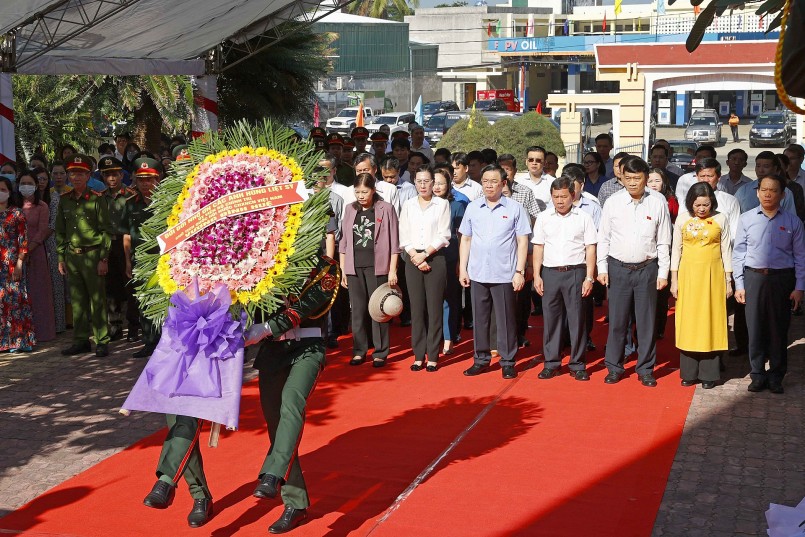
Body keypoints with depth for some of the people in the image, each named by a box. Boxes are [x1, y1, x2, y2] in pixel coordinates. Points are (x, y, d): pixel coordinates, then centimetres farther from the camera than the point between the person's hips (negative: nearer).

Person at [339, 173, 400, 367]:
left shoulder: (386, 209, -1)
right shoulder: (350, 209, 9)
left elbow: (394, 242, -1)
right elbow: (343, 242, 12)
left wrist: (392, 270, -5)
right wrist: (342, 269, 8)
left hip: (377, 266, -3)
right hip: (354, 266, 3)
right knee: (357, 310, 6)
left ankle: (380, 352, 7)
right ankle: (359, 350, 15)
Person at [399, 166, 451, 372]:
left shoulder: (442, 204, 2)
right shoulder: (408, 205, 10)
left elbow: (443, 235, -4)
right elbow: (404, 237, 5)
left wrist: (425, 254, -11)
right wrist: (415, 257, -8)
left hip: (435, 258, -2)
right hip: (412, 259, 2)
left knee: (435, 308, -2)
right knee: (416, 307, 3)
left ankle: (432, 356, 3)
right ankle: (418, 355, 9)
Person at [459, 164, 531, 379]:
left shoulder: (514, 208, -2)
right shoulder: (472, 208, 7)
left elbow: (522, 242, -1)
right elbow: (465, 240, 11)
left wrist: (520, 271, -7)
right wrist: (462, 269, 6)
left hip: (504, 275, -3)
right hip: (477, 273, 3)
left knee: (506, 320, 4)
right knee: (479, 319, 10)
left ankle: (507, 362, 13)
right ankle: (481, 359, 20)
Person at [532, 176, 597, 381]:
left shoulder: (583, 218, 1)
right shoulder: (544, 218, 8)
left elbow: (590, 249, 1)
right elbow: (538, 247, 9)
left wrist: (589, 277, -5)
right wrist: (536, 275, 2)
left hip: (575, 272, -2)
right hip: (550, 272, 2)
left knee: (577, 318, 1)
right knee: (550, 318, 5)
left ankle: (577, 364, 9)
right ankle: (551, 362, 15)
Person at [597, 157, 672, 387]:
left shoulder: (658, 203, 0)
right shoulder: (612, 202, 0)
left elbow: (663, 242, 3)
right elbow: (603, 238, 5)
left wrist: (663, 272, 1)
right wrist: (602, 268, 1)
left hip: (647, 269, 0)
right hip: (618, 268, 0)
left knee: (647, 321, 5)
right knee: (617, 320, 4)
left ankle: (646, 370, 16)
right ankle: (614, 367, 16)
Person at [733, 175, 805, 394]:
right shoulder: (746, 219, 3)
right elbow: (738, 253, 5)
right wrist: (739, 285, 0)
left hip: (782, 279, 0)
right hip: (753, 278, 0)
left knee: (779, 329, 6)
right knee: (755, 328, 5)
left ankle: (776, 376, 20)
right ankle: (758, 376, 17)